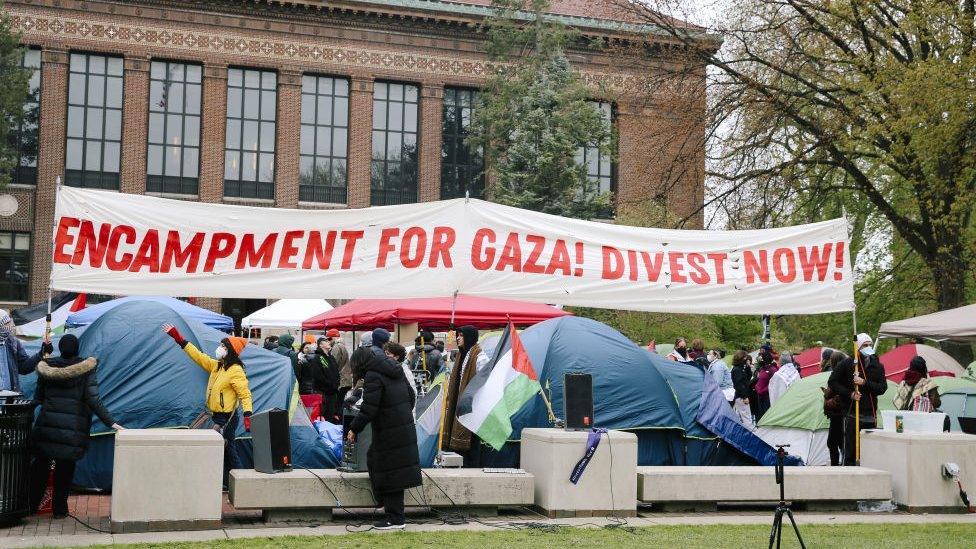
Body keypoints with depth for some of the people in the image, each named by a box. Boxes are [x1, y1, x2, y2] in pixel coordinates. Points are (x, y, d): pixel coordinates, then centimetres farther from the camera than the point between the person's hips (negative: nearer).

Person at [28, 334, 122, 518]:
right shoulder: (87, 368, -7)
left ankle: (31, 505, 21)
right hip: (74, 425, -2)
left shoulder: (47, 367, 1)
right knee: (66, 467, 9)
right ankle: (60, 509, 12)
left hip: (48, 422, 2)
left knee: (41, 463, 14)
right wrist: (110, 422, -9)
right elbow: (93, 399, -12)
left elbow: (38, 397, 9)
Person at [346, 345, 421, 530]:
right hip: (405, 429, 9)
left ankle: (395, 518, 0)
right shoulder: (396, 371, 12)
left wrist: (354, 429, -11)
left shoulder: (373, 377, -15)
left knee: (390, 473, -3)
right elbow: (411, 397, 18)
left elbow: (368, 409, -19)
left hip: (388, 434, -9)